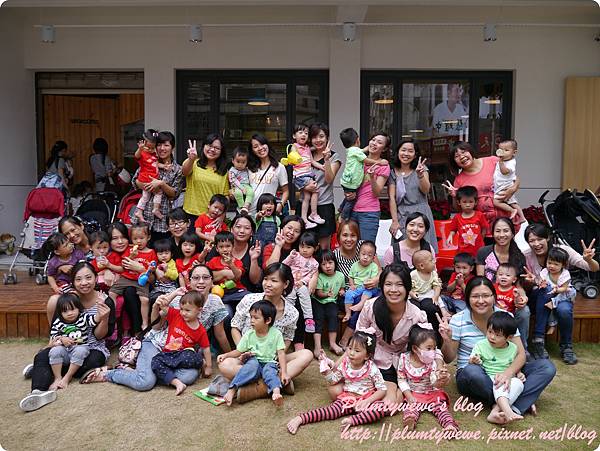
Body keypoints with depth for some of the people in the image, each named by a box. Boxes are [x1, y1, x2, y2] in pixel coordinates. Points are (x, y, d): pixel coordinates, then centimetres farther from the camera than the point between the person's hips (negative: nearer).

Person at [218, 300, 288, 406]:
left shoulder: (276, 334, -3)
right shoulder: (249, 335, 3)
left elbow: (281, 354, -7)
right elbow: (238, 351, 8)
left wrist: (284, 372, -16)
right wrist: (226, 355, -10)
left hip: (269, 362, -1)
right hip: (254, 361, 1)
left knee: (269, 370, -34)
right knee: (252, 364, -33)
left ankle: (276, 391, -60)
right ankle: (232, 389, -43)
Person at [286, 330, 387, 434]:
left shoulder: (372, 369, -12)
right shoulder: (344, 365, -1)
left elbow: (382, 389, -11)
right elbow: (332, 380, 7)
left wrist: (367, 401, -22)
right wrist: (326, 367, -8)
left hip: (365, 400, -2)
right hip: (347, 399, 3)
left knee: (381, 410, -32)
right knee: (331, 411, -23)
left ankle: (353, 420, -39)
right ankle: (300, 419, -27)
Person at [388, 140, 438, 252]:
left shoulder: (422, 169, 8)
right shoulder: (393, 172, 7)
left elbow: (425, 190, -7)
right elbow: (392, 198, 0)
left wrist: (420, 175, -25)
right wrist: (394, 221, -9)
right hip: (401, 216, 1)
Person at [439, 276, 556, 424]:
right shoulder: (458, 321, -10)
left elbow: (520, 354, -8)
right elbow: (448, 359, -3)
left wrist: (508, 373, -29)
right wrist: (447, 340, -26)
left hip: (500, 374, 4)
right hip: (469, 377, -3)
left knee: (547, 366, -16)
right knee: (472, 371, -40)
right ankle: (522, 403, -22)